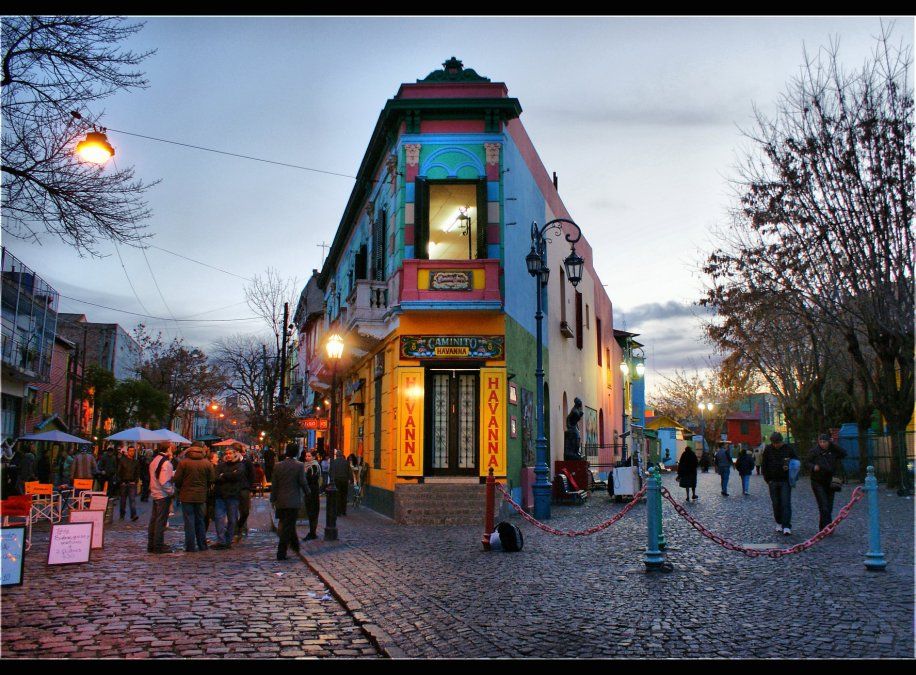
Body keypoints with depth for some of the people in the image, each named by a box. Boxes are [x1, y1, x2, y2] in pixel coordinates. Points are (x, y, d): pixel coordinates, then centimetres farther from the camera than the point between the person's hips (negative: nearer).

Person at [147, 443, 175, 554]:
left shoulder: (154, 460, 10)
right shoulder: (166, 462, -18)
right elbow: (164, 481, -23)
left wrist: (173, 472, 8)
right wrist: (171, 491, -13)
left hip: (155, 494, 9)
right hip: (163, 495, -9)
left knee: (154, 520, 14)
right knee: (161, 521, -2)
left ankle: (151, 545, 20)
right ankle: (158, 546, 2)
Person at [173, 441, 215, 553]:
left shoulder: (184, 462, -8)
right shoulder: (207, 463, -2)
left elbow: (177, 479, -6)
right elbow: (212, 480, 2)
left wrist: (180, 489, 13)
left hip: (187, 495, -2)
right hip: (201, 496, 2)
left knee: (189, 521, 2)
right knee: (200, 520, 14)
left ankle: (191, 546, 1)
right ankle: (202, 545, 18)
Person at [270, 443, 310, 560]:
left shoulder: (278, 466, 1)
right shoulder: (299, 466, -10)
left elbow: (274, 484, 4)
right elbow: (303, 482, -9)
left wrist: (273, 499, 12)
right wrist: (307, 493, 9)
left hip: (280, 501, 4)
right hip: (293, 501, -4)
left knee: (288, 524, 20)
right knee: (288, 526, 0)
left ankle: (295, 545, 35)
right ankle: (281, 553, -1)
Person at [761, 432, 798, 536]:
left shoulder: (789, 449, -1)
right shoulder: (768, 449, 3)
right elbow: (763, 465, 8)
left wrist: (789, 467, -11)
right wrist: (767, 478, 2)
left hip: (785, 481, -2)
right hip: (773, 481, 2)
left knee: (786, 503, -9)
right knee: (776, 504, 7)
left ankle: (786, 526, -9)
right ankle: (779, 523, 20)